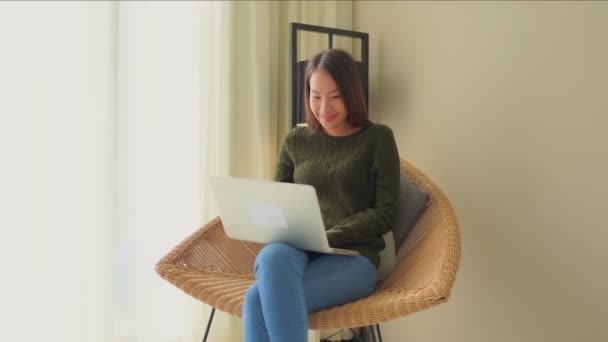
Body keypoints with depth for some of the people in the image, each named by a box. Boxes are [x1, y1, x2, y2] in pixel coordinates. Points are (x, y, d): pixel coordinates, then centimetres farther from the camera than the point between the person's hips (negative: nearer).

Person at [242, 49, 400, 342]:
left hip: (352, 256, -3)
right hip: (296, 252, 3)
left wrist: (328, 236, -12)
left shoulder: (377, 138, 7)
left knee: (259, 300, -32)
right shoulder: (295, 140, 17)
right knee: (273, 257, -38)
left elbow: (386, 213, 0)